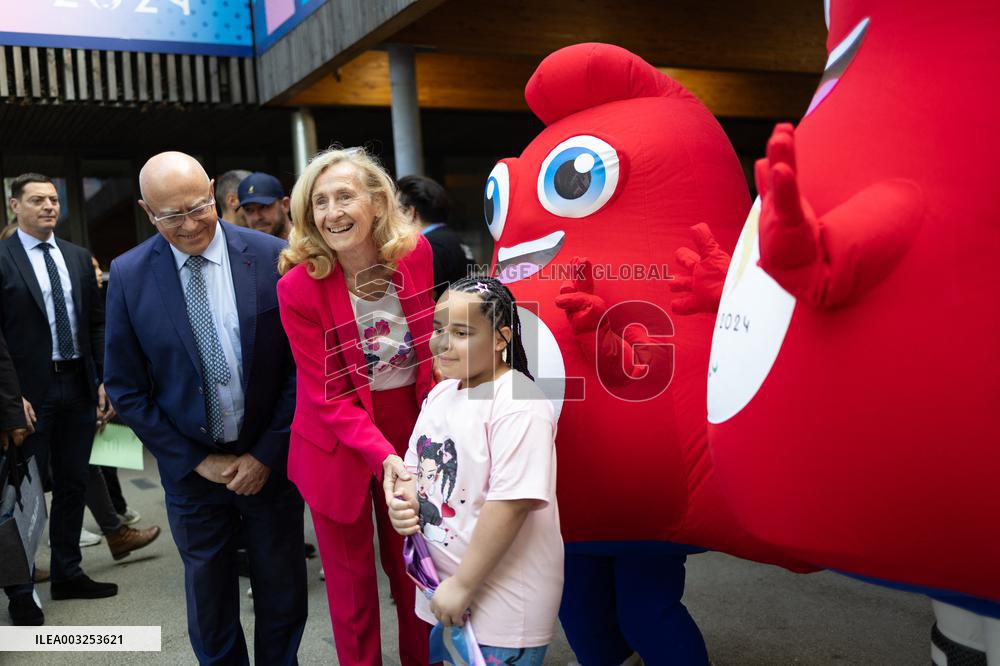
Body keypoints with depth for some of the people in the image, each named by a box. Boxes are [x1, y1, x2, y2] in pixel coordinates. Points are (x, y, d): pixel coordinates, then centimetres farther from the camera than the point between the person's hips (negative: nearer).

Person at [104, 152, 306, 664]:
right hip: (191, 466, 1)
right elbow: (126, 389, -2)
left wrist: (267, 454, -9)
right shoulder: (128, 276, -7)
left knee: (283, 600, 14)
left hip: (269, 461, -1)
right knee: (210, 606, 17)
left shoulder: (273, 258, -11)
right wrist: (197, 461, -6)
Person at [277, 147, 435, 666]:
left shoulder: (416, 253, -9)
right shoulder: (298, 287, -18)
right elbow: (327, 394, -16)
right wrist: (383, 454, -28)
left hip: (412, 427, 3)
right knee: (351, 579, 12)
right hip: (339, 442, -2)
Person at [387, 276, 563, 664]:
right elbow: (415, 465, 16)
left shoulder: (517, 404, -21)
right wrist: (402, 500, -6)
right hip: (441, 584, 8)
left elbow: (512, 501, -26)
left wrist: (463, 585, -22)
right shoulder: (440, 394, 6)